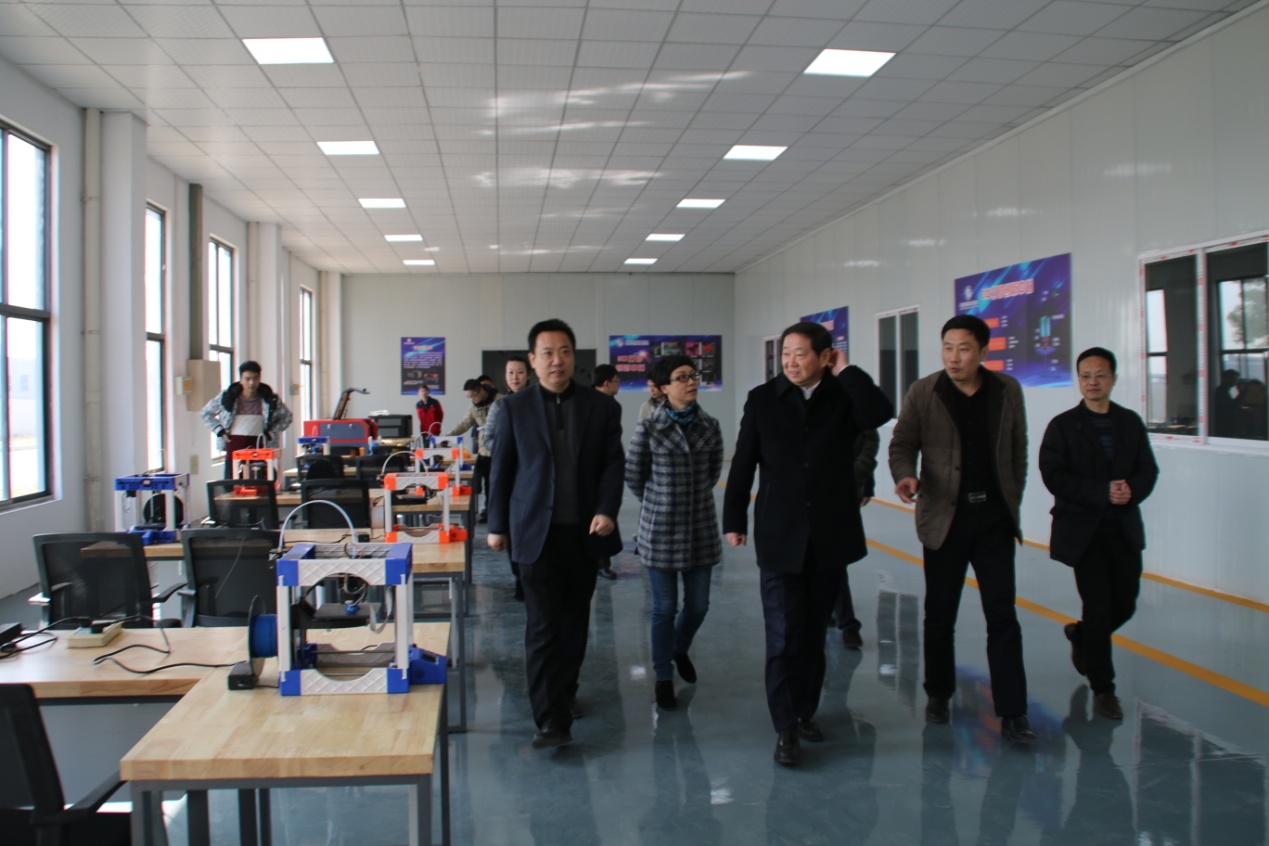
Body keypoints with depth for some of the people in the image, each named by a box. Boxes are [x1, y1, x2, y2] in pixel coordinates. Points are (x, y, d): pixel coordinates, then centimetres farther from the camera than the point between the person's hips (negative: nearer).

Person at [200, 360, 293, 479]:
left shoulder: (270, 399, -1)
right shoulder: (227, 397, -1)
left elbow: (286, 417, 13)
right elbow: (205, 413, 12)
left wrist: (271, 433, 1)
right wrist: (220, 431, 1)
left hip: (260, 447, 0)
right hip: (234, 446, 0)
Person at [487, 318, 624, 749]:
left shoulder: (602, 407, 5)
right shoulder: (515, 408, 3)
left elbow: (613, 463, 3)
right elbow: (501, 468, 7)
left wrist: (606, 511, -12)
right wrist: (497, 526, 8)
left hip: (585, 531, 2)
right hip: (536, 531, -2)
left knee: (575, 620, 13)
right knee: (542, 627, -6)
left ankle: (565, 691, 34)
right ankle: (552, 720, -4)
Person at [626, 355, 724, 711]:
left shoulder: (710, 426, 0)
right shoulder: (648, 428, -10)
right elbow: (633, 476, 1)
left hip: (701, 528, 3)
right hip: (661, 530, -3)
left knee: (699, 604, 9)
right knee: (665, 607, 3)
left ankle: (680, 649, 41)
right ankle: (663, 678, 20)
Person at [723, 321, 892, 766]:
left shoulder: (843, 397, 1)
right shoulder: (763, 399, 0)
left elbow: (879, 413, -21)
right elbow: (743, 464, 2)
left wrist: (846, 371, -12)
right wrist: (734, 520, 2)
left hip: (830, 537, 1)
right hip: (779, 537, -1)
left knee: (814, 633, 13)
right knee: (784, 636, -3)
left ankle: (805, 710, 28)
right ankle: (786, 728, 4)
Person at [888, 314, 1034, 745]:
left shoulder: (1007, 390, 3)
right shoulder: (923, 392, -2)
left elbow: (1017, 452, 10)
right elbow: (901, 444, -2)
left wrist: (1012, 502, 7)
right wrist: (905, 476, -23)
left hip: (994, 518, 1)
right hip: (944, 518, -1)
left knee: (1002, 617, 0)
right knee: (939, 615, 10)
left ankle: (1012, 713, 6)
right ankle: (938, 695, 29)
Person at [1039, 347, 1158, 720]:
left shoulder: (1131, 422, 8)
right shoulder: (1063, 425, -4)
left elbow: (1148, 470, 5)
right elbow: (1053, 476, -13)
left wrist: (1131, 490, -17)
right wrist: (1103, 492, -21)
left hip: (1124, 529, 4)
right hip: (1083, 530, -4)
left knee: (1125, 604, 7)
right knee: (1098, 608, -3)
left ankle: (1081, 635, 39)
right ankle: (1103, 689, 12)